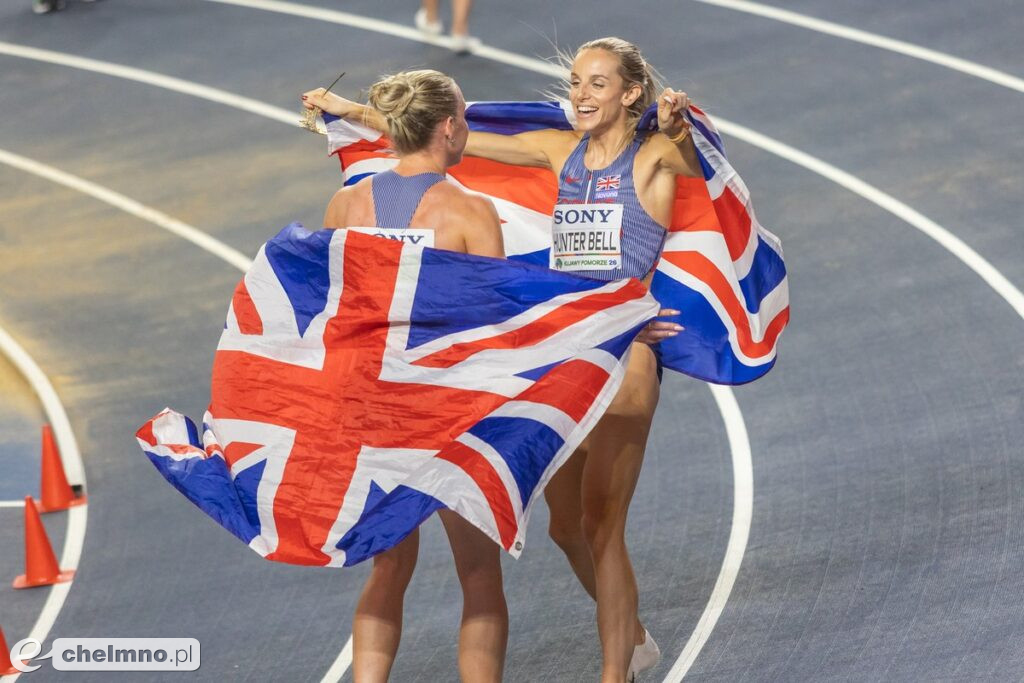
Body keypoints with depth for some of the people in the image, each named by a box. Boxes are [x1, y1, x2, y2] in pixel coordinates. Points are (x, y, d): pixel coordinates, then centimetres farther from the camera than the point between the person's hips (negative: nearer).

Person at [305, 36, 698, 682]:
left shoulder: (655, 156, -5)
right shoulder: (562, 150, 11)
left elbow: (693, 162, -29)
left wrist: (680, 122, -51)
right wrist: (357, 112, 15)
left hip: (625, 355, -7)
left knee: (601, 525, -9)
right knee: (567, 527, 13)